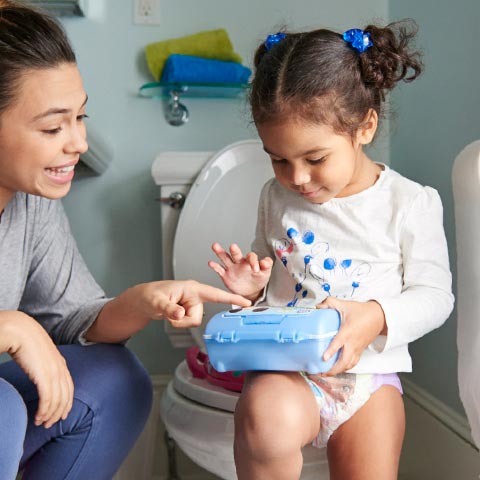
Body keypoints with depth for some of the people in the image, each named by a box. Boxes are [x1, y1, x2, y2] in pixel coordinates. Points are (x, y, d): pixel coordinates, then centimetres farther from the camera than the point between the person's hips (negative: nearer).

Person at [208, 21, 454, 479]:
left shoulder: (411, 204, -4)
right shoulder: (277, 197, 6)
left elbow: (435, 295, -1)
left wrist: (376, 317, -20)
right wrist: (252, 287, -5)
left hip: (367, 373, 0)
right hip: (284, 370, 1)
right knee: (265, 419, -31)